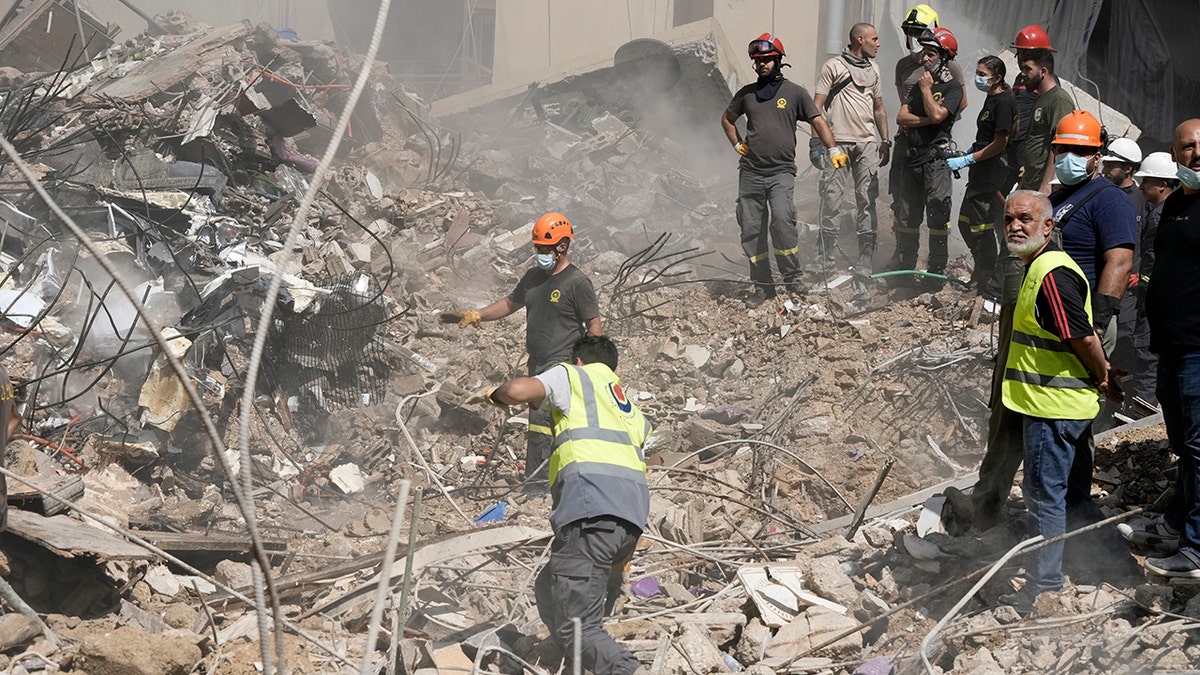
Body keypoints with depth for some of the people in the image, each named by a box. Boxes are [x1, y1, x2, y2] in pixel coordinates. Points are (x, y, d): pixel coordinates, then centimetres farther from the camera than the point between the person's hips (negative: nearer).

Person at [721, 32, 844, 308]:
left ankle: (792, 278, -8)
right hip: (750, 171, 4)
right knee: (751, 229, 2)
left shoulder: (794, 92, 3)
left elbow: (817, 121, 3)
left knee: (781, 219, -23)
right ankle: (762, 285, 12)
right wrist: (737, 144, 15)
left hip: (781, 171, -4)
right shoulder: (746, 94, 12)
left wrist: (833, 148, -7)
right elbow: (727, 118, 27)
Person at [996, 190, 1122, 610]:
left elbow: (1084, 338, -23)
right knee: (1072, 493, 20)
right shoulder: (1041, 267, 13)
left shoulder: (1051, 274, -22)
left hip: (1052, 406, -11)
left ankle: (1043, 588, 9)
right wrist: (1103, 375, 14)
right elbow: (1082, 335, 19)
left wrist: (1103, 380, -10)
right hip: (1068, 402, 11)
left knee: (1045, 496, 0)